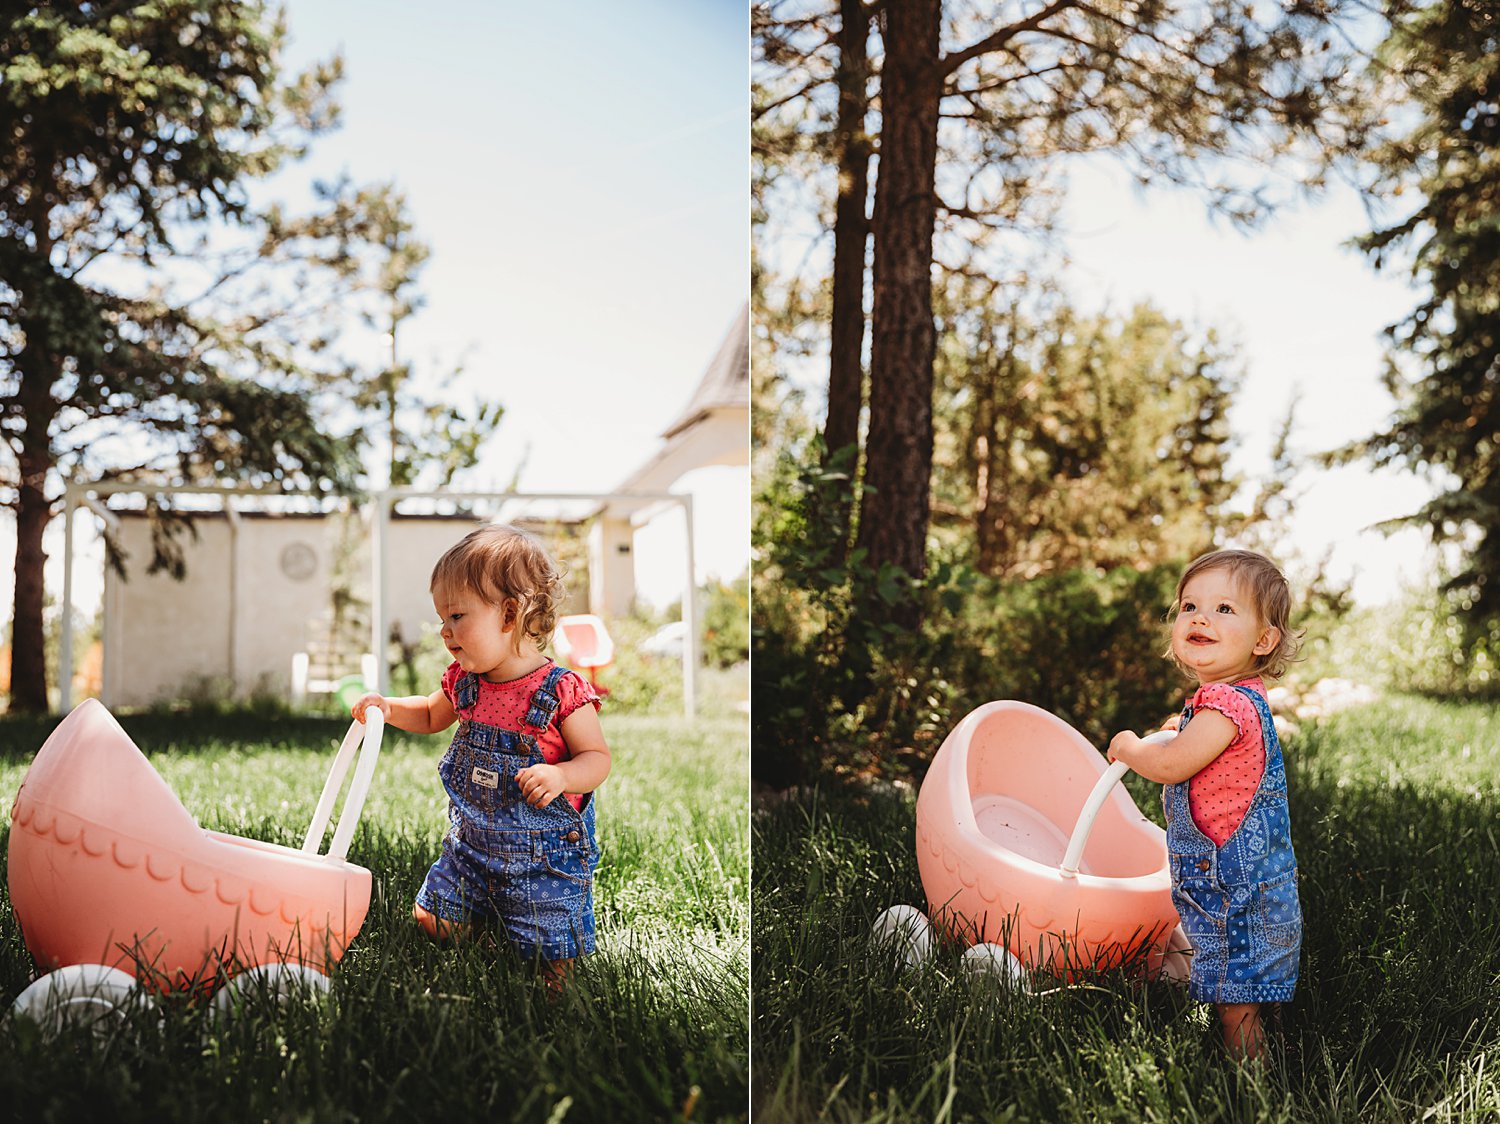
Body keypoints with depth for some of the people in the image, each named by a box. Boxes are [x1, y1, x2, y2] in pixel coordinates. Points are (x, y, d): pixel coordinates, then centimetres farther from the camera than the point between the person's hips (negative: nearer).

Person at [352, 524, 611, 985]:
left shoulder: (562, 692, -20)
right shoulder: (463, 680, -1)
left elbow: (597, 757, -14)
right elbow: (433, 715, 19)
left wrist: (562, 776, -34)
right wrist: (388, 708, 2)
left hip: (545, 854, -6)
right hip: (471, 843, 6)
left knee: (553, 959, -3)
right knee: (431, 921, 12)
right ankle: (491, 913, 37)